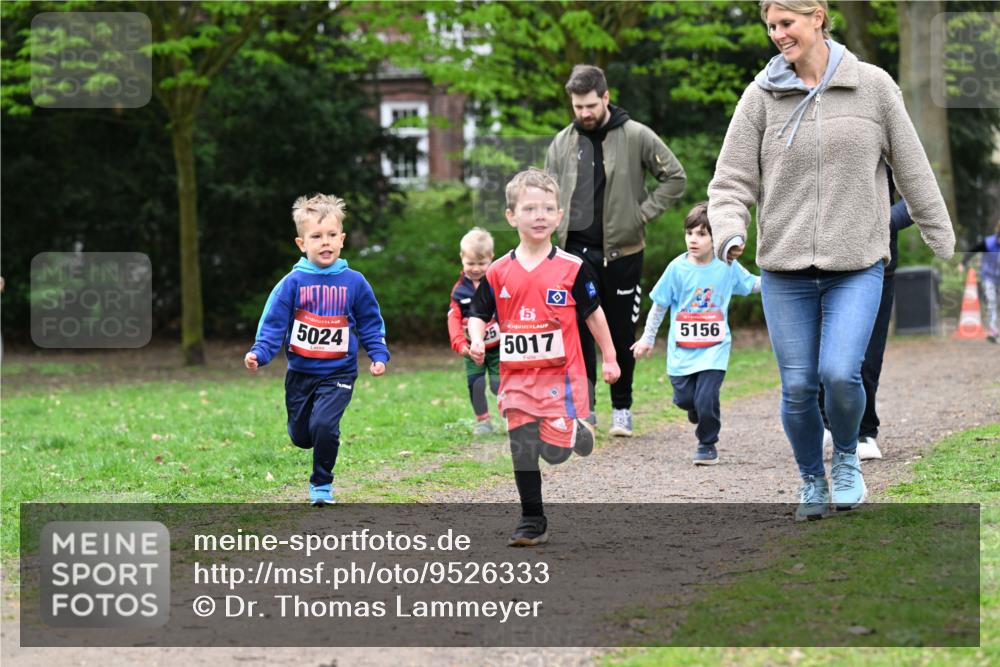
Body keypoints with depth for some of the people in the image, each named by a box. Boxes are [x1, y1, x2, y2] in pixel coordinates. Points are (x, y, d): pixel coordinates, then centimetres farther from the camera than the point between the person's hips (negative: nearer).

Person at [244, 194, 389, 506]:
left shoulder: (354, 283, -3)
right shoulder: (292, 283, -5)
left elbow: (371, 325, 6)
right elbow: (273, 325, -5)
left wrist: (378, 356, -7)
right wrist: (259, 353, -20)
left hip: (339, 373, -2)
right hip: (300, 372, 2)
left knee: (323, 426, -21)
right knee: (301, 436, 10)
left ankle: (322, 484, 0)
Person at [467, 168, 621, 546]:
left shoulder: (571, 269, -3)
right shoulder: (498, 273, 1)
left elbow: (593, 313, 6)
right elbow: (478, 314, 10)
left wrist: (609, 358, 10)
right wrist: (477, 342, -11)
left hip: (560, 374, -2)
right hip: (517, 377, 2)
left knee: (555, 450, -10)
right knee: (523, 451, 1)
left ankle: (578, 430, 25)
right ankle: (532, 522, 12)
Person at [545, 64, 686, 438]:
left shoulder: (637, 137, -4)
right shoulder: (562, 143, 6)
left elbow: (675, 178, 1)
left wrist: (643, 213, -6)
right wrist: (558, 228, 0)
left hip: (622, 251, -2)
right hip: (577, 250, 2)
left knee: (622, 334, 6)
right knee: (577, 328, -8)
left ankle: (622, 408, 17)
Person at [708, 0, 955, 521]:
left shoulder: (873, 86, 2)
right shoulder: (761, 96, 1)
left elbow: (912, 169, 9)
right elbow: (731, 181, 2)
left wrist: (943, 244, 13)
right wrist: (730, 235, -17)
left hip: (857, 267, -1)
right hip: (785, 270, 1)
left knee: (840, 374, -16)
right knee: (797, 387, 1)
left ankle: (847, 457, 14)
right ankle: (812, 481, 25)